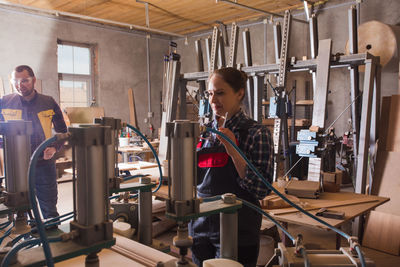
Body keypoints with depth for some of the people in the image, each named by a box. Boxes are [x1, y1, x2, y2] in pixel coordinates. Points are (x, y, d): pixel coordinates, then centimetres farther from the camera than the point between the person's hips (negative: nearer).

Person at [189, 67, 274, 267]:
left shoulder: (256, 133, -9)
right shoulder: (204, 131, 6)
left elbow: (262, 189, -14)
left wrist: (233, 151, -21)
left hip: (236, 232, -5)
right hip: (200, 226, 5)